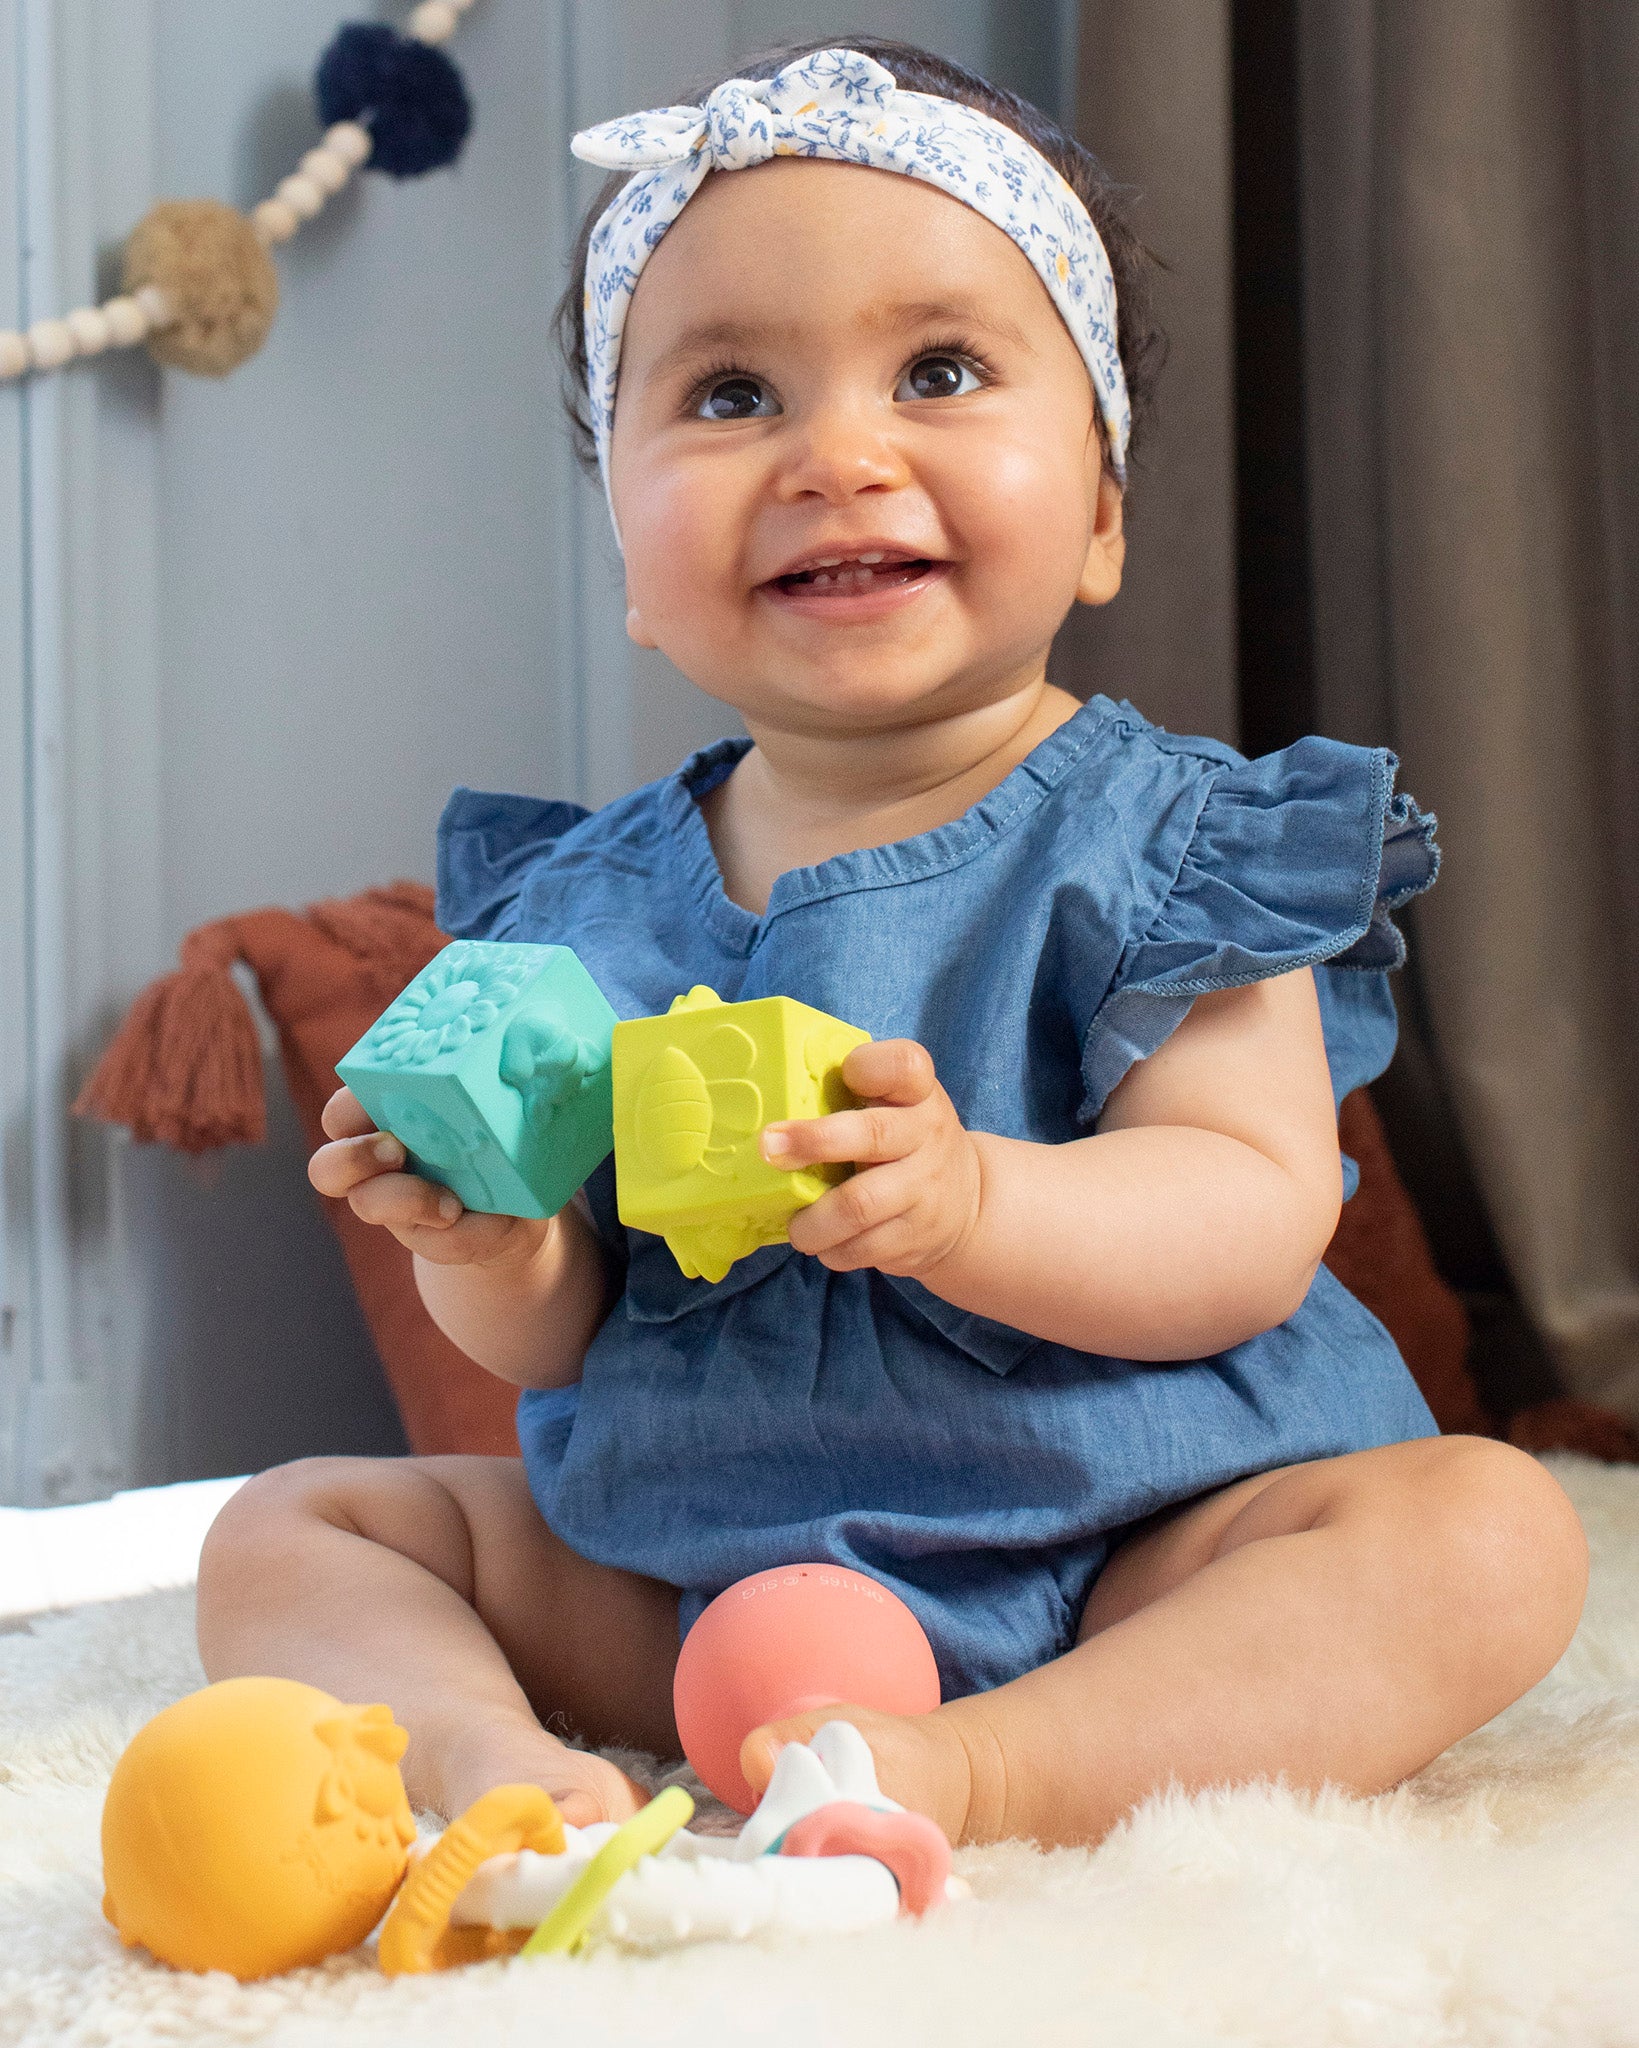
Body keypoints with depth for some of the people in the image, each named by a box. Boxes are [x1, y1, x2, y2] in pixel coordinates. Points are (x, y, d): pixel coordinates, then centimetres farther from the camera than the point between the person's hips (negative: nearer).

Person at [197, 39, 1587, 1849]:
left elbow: (1253, 1232, -18)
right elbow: (558, 1342, 4)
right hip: (677, 1589, 4)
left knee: (1484, 1528, -25)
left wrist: (966, 1202, -37)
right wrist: (487, 1248, -20)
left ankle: (978, 1773, -38)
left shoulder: (1158, 849, -7)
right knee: (291, 1525, 0)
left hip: (1120, 1549, -3)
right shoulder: (580, 901, 3)